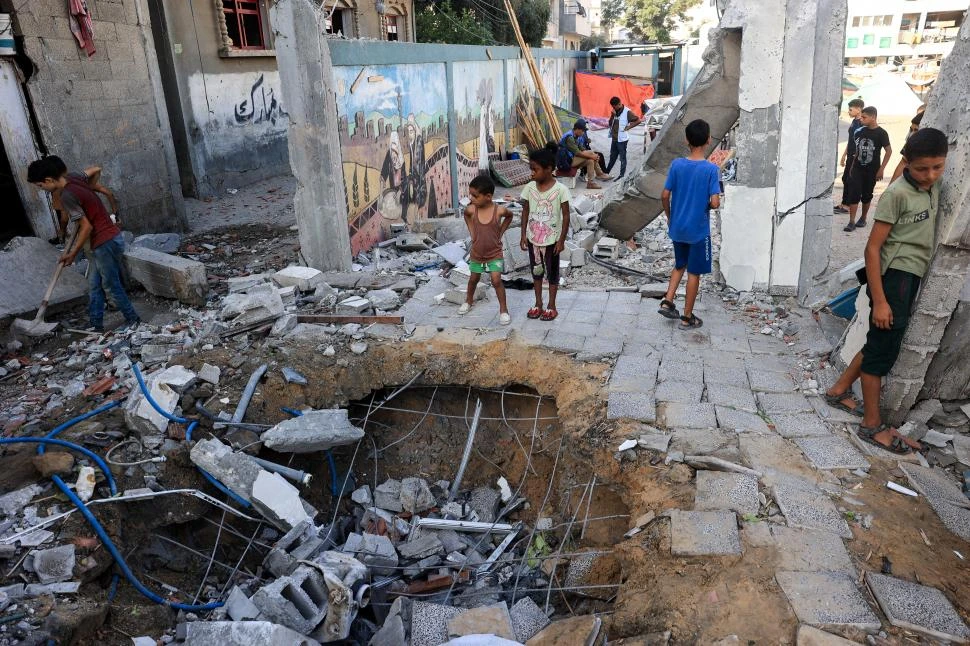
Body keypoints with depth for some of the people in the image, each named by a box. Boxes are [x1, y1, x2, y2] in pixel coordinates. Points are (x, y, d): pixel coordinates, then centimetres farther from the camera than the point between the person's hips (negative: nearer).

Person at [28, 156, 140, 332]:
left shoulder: (67, 196, -19)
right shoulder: (73, 178, 6)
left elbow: (87, 227, -18)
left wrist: (72, 254, -7)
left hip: (105, 243, -10)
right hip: (111, 238, 10)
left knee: (112, 286, 3)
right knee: (95, 286, 14)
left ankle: (134, 322, 13)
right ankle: (96, 326, 18)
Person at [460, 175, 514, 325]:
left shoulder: (499, 210, -21)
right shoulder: (471, 210, -17)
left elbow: (509, 216, 3)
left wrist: (500, 232, -2)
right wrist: (472, 232, 2)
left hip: (495, 254, -3)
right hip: (477, 254, 3)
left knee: (496, 280, -11)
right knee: (474, 279, 19)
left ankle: (503, 309, 5)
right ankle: (469, 300, 45)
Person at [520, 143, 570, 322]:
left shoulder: (560, 190, -17)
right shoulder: (529, 187, -6)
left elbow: (566, 216, -11)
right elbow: (525, 211, 3)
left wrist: (561, 240, -11)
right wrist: (523, 235, 1)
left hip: (551, 240, -4)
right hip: (533, 238, 4)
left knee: (552, 273, 11)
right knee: (536, 272, 16)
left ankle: (551, 306, 26)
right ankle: (538, 304, 31)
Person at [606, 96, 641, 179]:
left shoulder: (627, 112, -13)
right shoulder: (615, 112, 8)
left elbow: (638, 120, -14)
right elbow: (610, 123, 8)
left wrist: (628, 127, -14)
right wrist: (613, 116, -9)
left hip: (622, 139, -7)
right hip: (614, 138, 7)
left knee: (622, 158, 2)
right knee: (612, 157, 18)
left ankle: (622, 175, 8)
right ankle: (606, 173, 28)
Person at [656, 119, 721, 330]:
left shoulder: (676, 165, -6)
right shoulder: (711, 169, -16)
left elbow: (665, 196, -3)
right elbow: (715, 203, -20)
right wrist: (707, 204, 3)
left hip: (677, 227, 4)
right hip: (698, 230, -4)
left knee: (680, 265, 25)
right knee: (694, 272, 8)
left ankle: (667, 301, 15)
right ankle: (687, 318, 15)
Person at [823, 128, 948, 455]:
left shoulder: (933, 190, 10)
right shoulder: (897, 193, -15)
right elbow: (873, 247, -17)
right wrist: (879, 300, -19)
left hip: (911, 279, 8)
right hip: (894, 277, -8)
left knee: (881, 343, 15)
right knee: (883, 348, -2)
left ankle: (839, 391, 31)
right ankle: (872, 425, 7)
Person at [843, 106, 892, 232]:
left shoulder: (881, 133, -7)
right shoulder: (859, 131, 3)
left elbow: (889, 150, -5)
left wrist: (881, 169, -10)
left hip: (872, 170, -2)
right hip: (857, 168, 3)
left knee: (867, 195, 9)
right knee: (854, 193, -7)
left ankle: (863, 219, 24)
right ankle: (852, 222, -8)